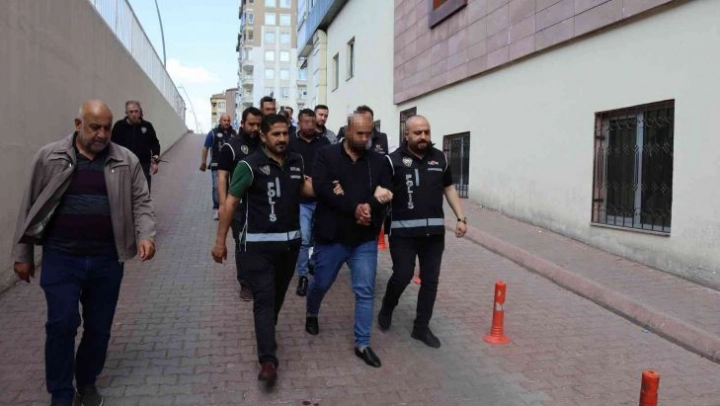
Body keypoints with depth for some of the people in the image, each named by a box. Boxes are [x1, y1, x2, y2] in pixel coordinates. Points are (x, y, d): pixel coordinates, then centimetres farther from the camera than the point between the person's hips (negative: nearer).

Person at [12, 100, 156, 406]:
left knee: (99, 326, 12)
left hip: (107, 261, 2)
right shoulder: (49, 157, 0)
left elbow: (141, 203, 1)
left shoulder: (126, 161, 1)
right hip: (61, 258, -1)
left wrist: (145, 236, -17)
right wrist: (22, 254, 7)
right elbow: (30, 206, 5)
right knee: (62, 324, -3)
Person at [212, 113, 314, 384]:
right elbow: (231, 202, -10)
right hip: (259, 244, -5)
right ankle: (268, 360, -3)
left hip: (290, 241, 5)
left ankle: (267, 330, 43)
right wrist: (220, 241, -11)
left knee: (279, 294, 18)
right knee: (264, 298, -6)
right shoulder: (250, 166, -13)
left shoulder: (296, 162, 3)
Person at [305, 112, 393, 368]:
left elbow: (386, 194, -4)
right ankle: (312, 315, 48)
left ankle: (362, 344, 16)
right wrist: (354, 208, -25)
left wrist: (369, 208, -24)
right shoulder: (326, 155, -4)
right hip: (331, 235, -1)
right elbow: (321, 188, -19)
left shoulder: (378, 161, 3)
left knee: (365, 291, 3)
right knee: (321, 284, 17)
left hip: (365, 238, 2)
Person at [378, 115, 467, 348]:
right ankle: (387, 308, 29)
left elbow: (449, 188, 16)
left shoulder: (440, 158, 7)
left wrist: (461, 218, 9)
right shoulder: (394, 160, -7)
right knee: (403, 276, -3)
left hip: (434, 230, 4)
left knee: (430, 280, 8)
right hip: (404, 231, -4)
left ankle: (421, 327, 24)